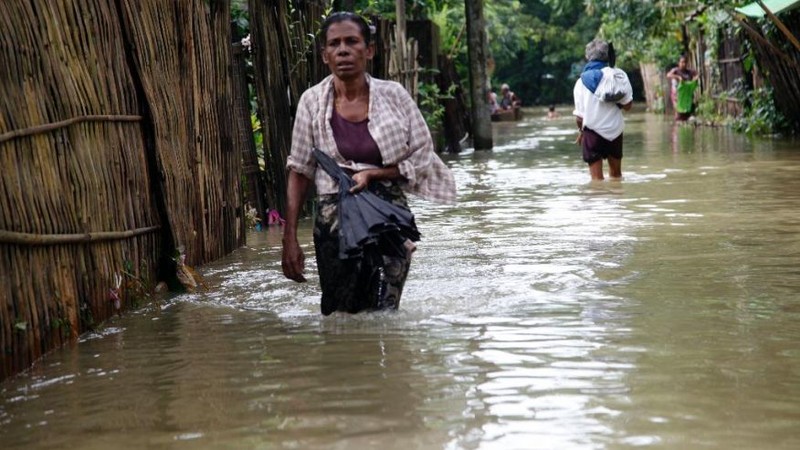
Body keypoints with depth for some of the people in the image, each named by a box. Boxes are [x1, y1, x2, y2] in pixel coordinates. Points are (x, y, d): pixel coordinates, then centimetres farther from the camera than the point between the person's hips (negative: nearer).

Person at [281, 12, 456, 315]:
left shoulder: (393, 96, -2)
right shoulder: (312, 102, -1)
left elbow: (422, 157, 3)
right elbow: (299, 172, 2)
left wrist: (371, 174, -10)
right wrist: (290, 239, -2)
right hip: (335, 222, 0)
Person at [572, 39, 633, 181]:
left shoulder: (581, 81, -3)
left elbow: (579, 116, -2)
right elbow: (627, 105, -6)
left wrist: (581, 131, 16)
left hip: (592, 131, -1)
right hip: (614, 129, 1)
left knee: (596, 177, 1)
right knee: (616, 173, 18)